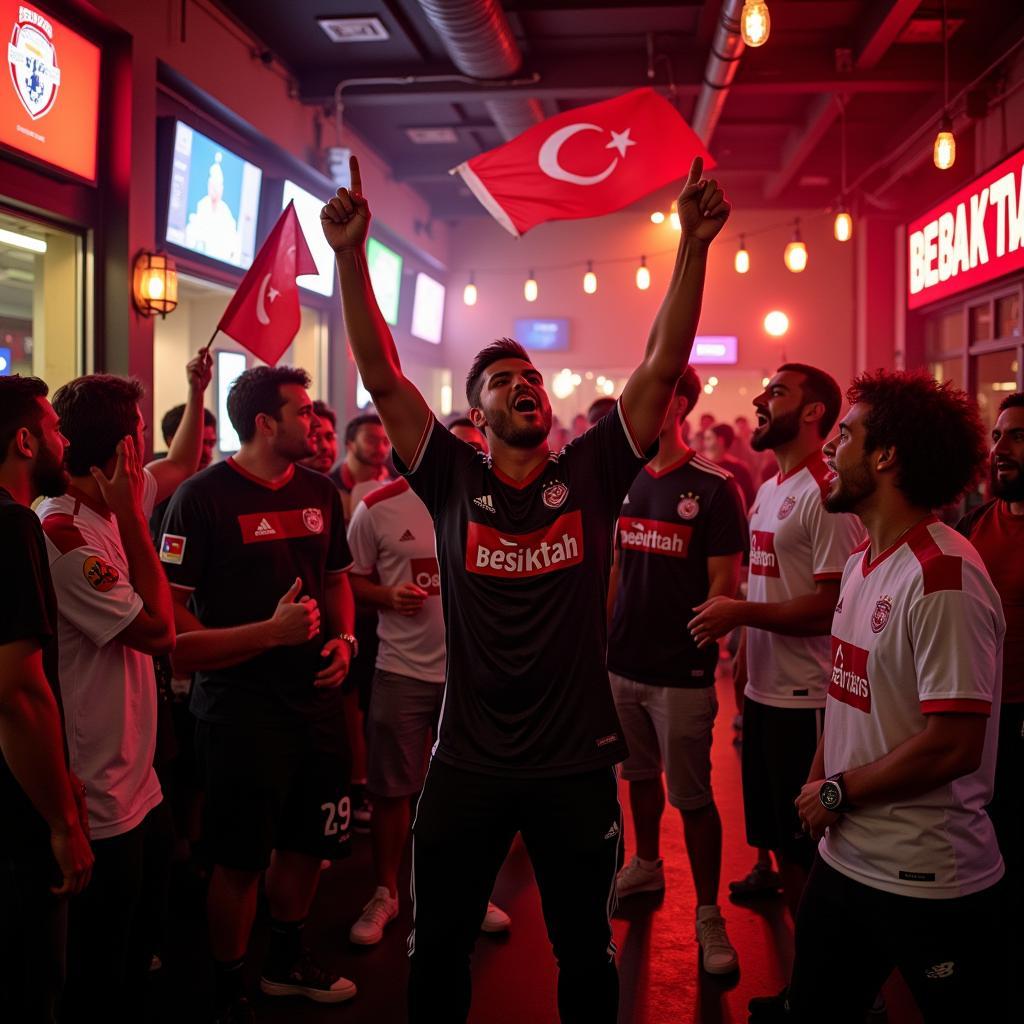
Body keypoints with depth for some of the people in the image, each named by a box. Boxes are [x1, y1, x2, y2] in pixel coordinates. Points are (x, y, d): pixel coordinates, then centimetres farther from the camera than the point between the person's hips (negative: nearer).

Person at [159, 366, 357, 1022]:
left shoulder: (320, 492, 6)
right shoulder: (203, 498, -14)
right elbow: (167, 616, -18)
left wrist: (345, 638, 2)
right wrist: (269, 632, -23)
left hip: (317, 696, 7)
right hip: (240, 709, -6)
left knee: (309, 842, 18)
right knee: (240, 861, 5)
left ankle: (288, 961, 41)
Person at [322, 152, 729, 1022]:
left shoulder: (591, 472, -2)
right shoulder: (453, 480, -3)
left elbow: (663, 365, -9)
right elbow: (382, 376, -11)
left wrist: (694, 245, -17)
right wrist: (350, 256, -20)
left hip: (577, 758, 0)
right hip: (469, 759, 0)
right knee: (438, 950, 17)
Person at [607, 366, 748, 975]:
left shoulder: (714, 488, -10)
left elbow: (724, 582, -10)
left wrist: (695, 643, -16)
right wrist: (603, 634, 10)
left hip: (681, 672, -6)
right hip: (623, 664, 6)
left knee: (692, 797, 0)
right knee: (640, 775, 20)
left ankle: (709, 913, 14)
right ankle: (647, 865, 41)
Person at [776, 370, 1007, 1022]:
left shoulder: (943, 577, -21)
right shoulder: (863, 561, 8)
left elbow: (952, 746, -25)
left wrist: (837, 794, -14)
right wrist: (818, 781, 1)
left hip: (929, 886, -8)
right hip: (844, 858, 8)